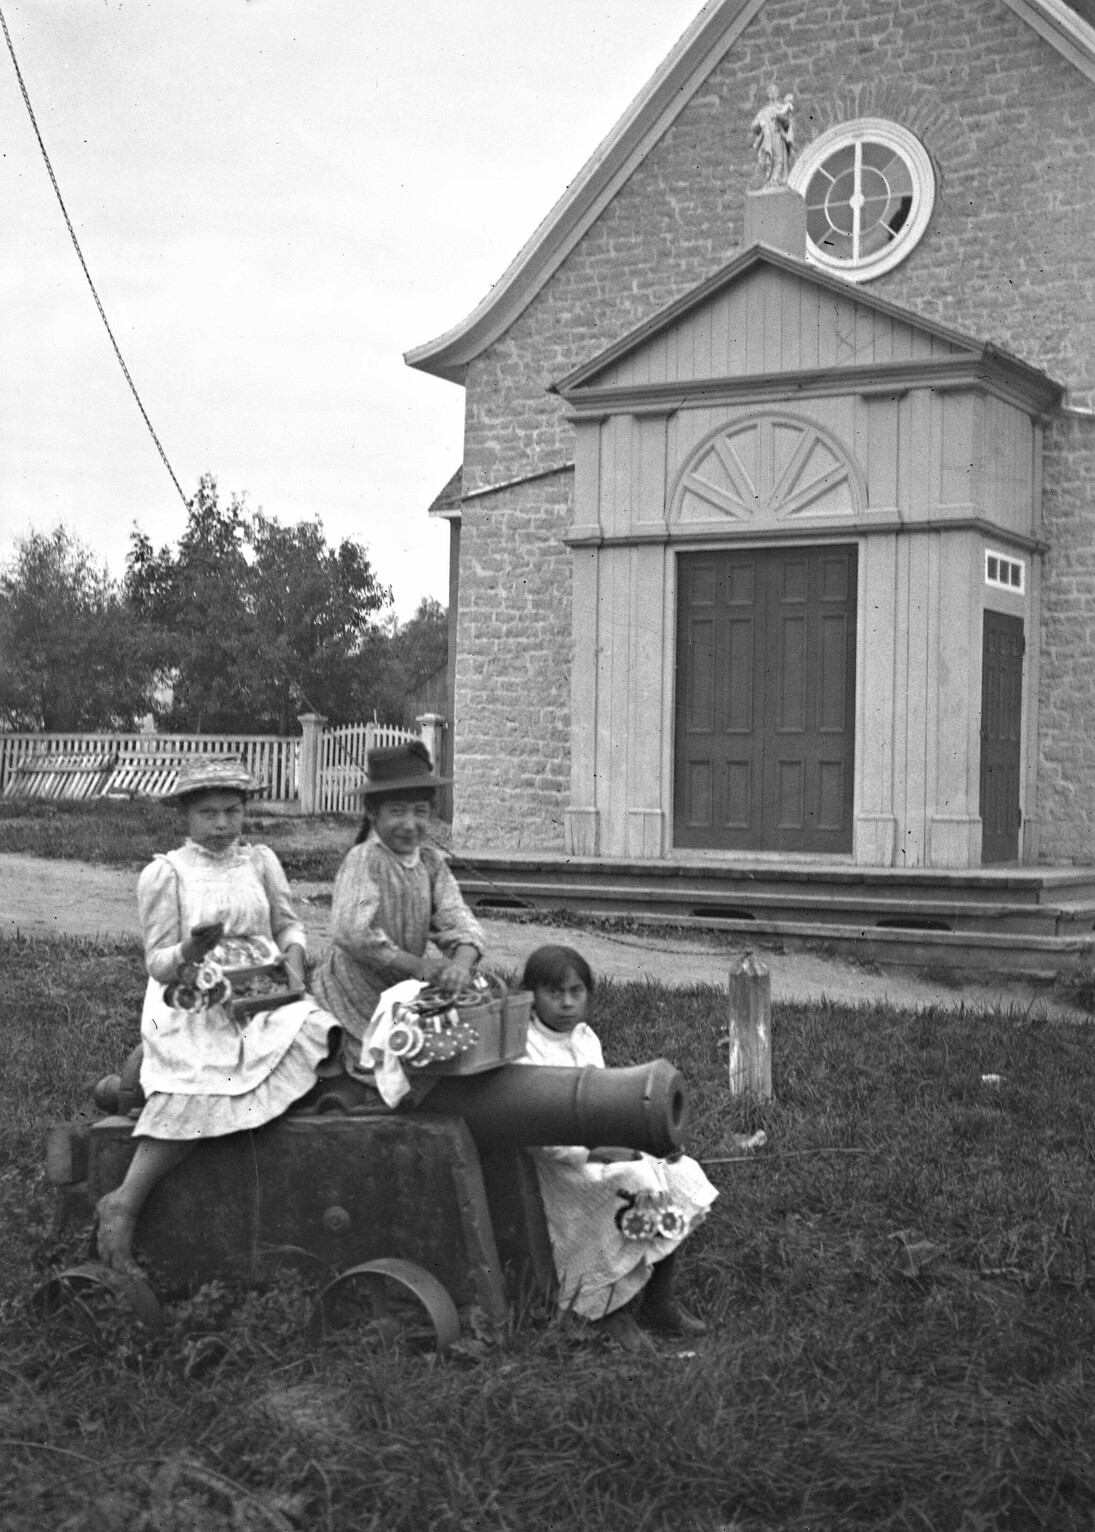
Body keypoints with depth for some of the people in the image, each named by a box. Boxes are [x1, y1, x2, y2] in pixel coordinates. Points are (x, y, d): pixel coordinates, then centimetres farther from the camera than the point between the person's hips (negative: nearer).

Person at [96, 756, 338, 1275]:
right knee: (197, 1087, -30)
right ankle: (122, 1205, -21)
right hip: (192, 1006, -4)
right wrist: (190, 952, -23)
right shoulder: (163, 874, 1)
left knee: (315, 1032, -26)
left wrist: (293, 957, -9)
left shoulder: (260, 861, 13)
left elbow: (288, 925, 13)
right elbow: (158, 963, -1)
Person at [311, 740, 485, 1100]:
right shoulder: (364, 859, -18)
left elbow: (458, 921, -6)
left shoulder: (431, 863, 3)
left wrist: (461, 964, -29)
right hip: (360, 997, -6)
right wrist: (417, 965, -30)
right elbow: (350, 932, -30)